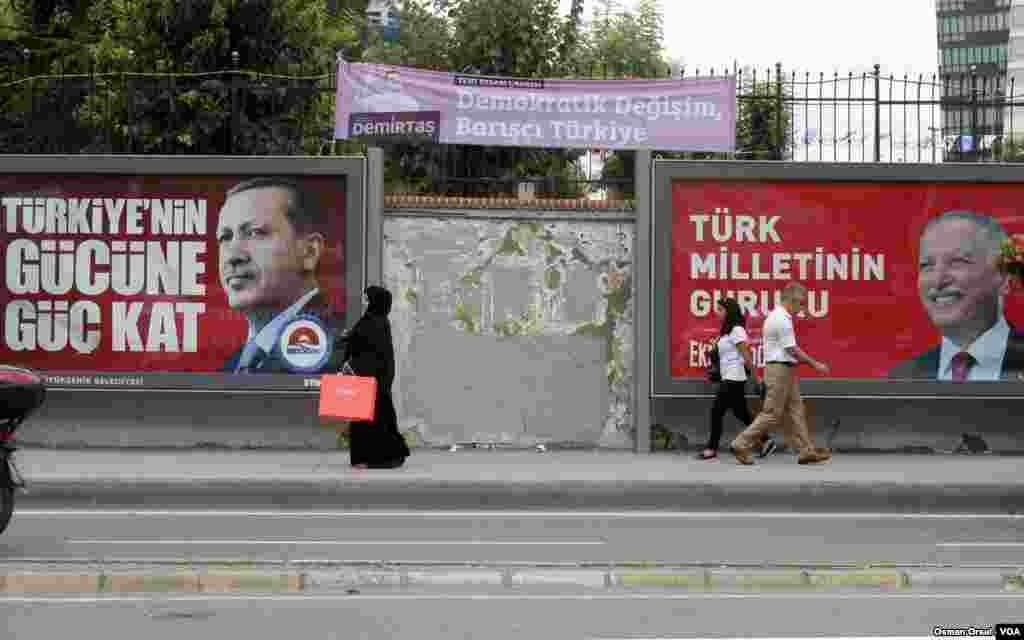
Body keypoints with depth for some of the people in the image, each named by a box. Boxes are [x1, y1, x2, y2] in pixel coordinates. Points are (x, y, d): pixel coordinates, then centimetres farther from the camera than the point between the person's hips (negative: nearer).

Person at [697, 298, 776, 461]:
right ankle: (767, 442, 14)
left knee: (717, 411, -6)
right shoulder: (727, 331, 14)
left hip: (733, 379, -9)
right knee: (741, 413, 10)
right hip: (729, 378, 9)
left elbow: (747, 356, -15)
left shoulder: (736, 330, -13)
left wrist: (756, 379, -16)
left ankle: (712, 449, 0)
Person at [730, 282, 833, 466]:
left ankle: (807, 451, 8)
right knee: (772, 414, -6)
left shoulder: (777, 315, 14)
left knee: (795, 411, 8)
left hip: (784, 370, 10)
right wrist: (815, 365, -11)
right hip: (780, 370, -10)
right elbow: (793, 350, -17)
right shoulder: (782, 320, -18)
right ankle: (742, 445, -1)